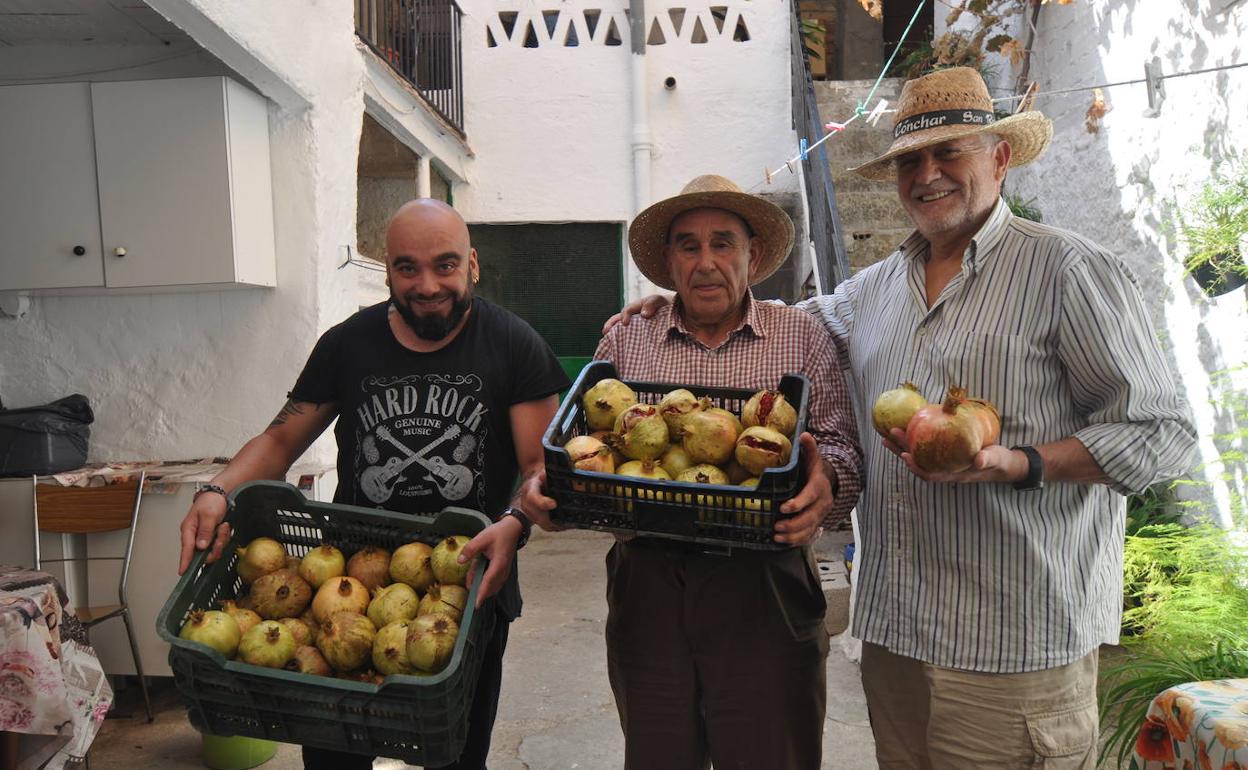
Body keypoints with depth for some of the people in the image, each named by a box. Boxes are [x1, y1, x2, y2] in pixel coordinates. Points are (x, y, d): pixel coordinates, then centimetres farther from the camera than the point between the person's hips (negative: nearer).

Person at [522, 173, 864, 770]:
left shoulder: (803, 338, 6)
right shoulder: (623, 345, 10)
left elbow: (842, 448, 0)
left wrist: (825, 481, -21)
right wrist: (546, 483, -13)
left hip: (765, 587, -1)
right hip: (647, 585, 2)